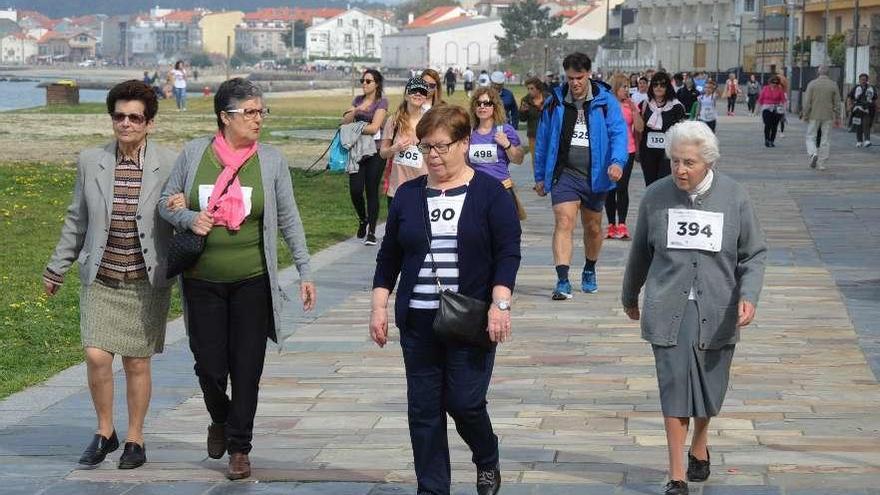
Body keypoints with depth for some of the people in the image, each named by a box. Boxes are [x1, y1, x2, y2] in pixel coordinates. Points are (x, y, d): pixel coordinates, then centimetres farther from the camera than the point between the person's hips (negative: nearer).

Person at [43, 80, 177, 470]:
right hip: (100, 280, 2)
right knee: (96, 357, -8)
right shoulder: (90, 162, 2)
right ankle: (104, 431, 14)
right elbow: (76, 220, 13)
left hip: (146, 282, -2)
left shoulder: (169, 166, -6)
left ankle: (134, 438, 21)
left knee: (137, 364, 5)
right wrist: (57, 268, 18)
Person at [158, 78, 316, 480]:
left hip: (252, 281, 0)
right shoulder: (194, 153, -1)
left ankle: (239, 447, 15)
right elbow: (167, 204, 8)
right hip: (202, 279, 0)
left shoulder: (271, 160, -1)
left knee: (247, 366, 1)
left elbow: (289, 220, 5)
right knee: (209, 364, 3)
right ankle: (220, 420, 35)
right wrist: (188, 218, -14)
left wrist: (305, 271, 2)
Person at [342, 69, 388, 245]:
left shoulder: (381, 102, -2)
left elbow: (374, 127, -13)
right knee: (355, 190, -3)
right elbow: (345, 121, 3)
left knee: (372, 191, -3)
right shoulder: (358, 100, 14)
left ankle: (371, 232, 4)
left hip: (375, 151, -4)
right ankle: (363, 220, 25)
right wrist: (356, 110, -14)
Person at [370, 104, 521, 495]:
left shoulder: (489, 192, -2)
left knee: (464, 401, -5)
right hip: (418, 321, 4)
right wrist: (379, 306, 5)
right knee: (423, 409, 4)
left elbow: (508, 252, -6)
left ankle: (487, 462, 25)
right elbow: (388, 257, 12)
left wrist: (500, 304, -16)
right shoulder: (408, 195, 8)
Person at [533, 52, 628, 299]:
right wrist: (540, 176, 12)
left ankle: (589, 271, 41)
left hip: (595, 175, 1)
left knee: (593, 227, 17)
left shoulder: (605, 101, -2)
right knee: (564, 222, -18)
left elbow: (618, 133, -9)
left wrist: (617, 161, -27)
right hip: (564, 174, -1)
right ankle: (562, 281, -25)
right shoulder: (555, 102, 3)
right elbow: (543, 140, 11)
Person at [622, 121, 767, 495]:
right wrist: (630, 296, 22)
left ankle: (699, 448, 41)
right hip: (669, 312, -1)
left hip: (716, 311, 1)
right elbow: (640, 252, 12)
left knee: (708, 388, 14)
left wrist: (748, 296, -14)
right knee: (675, 390, -6)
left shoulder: (734, 197, -4)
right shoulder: (656, 197, -2)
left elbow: (754, 254, 2)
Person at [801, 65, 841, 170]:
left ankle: (813, 154, -18)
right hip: (828, 117, 1)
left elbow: (807, 102, -7)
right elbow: (837, 103, 0)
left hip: (814, 116, -1)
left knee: (810, 137, 9)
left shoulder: (812, 84, -5)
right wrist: (837, 117, 7)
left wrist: (805, 116, 0)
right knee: (826, 140, 7)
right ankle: (821, 163, 6)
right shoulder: (834, 85, -1)